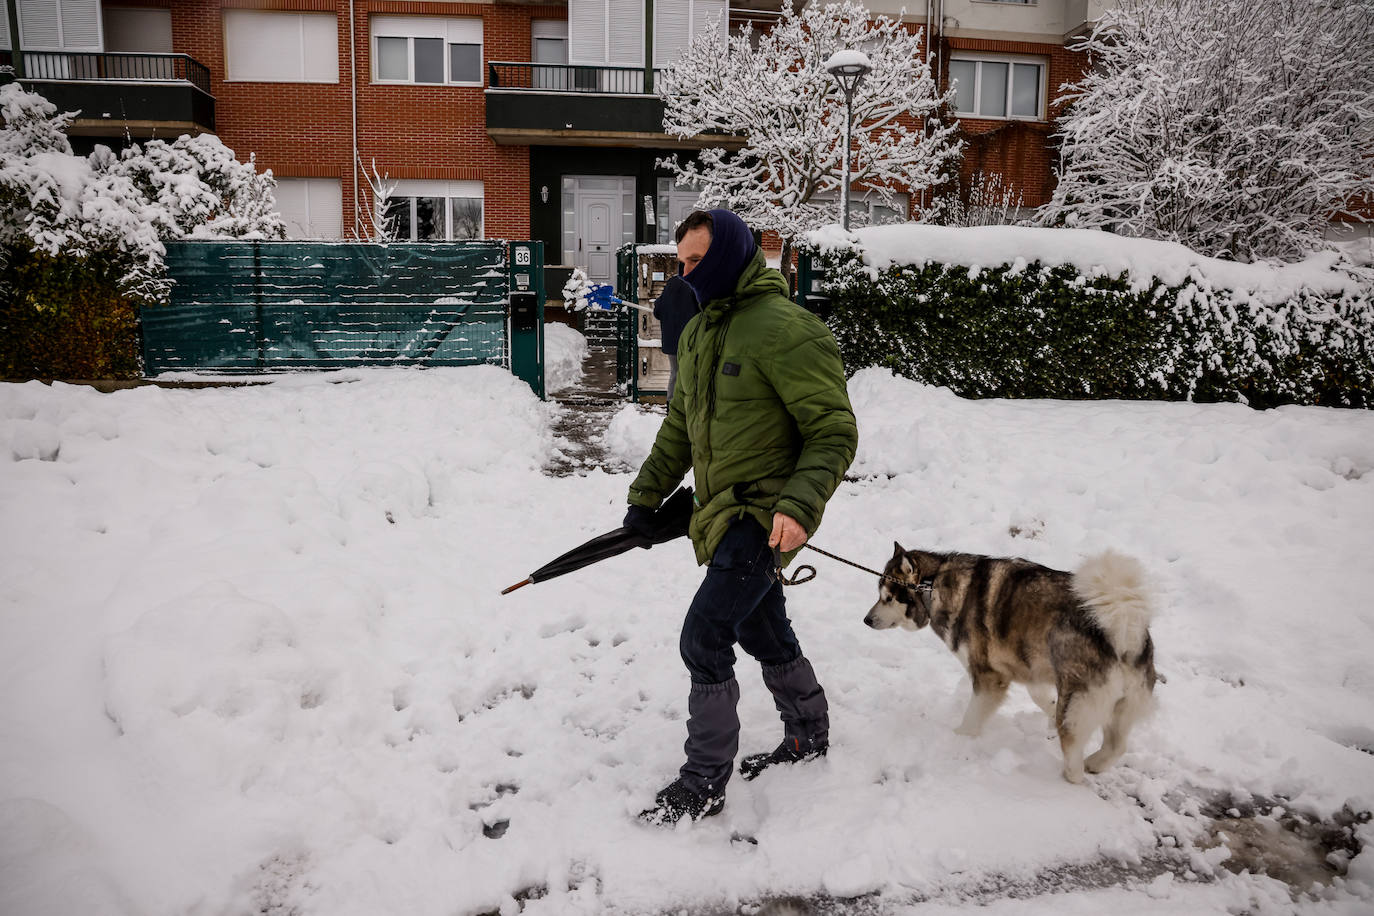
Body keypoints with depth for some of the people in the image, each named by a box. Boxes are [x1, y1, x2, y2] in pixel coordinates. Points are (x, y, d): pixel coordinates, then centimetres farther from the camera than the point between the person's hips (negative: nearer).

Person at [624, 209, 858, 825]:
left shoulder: (784, 330, -17)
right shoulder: (699, 332, 12)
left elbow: (835, 432, -17)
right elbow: (679, 428, 21)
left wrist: (799, 505, -28)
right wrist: (646, 496, 19)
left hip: (765, 514, -9)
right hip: (723, 513, 9)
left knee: (704, 637, -11)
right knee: (763, 632, 20)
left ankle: (704, 783, 5)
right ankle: (809, 738, 40)